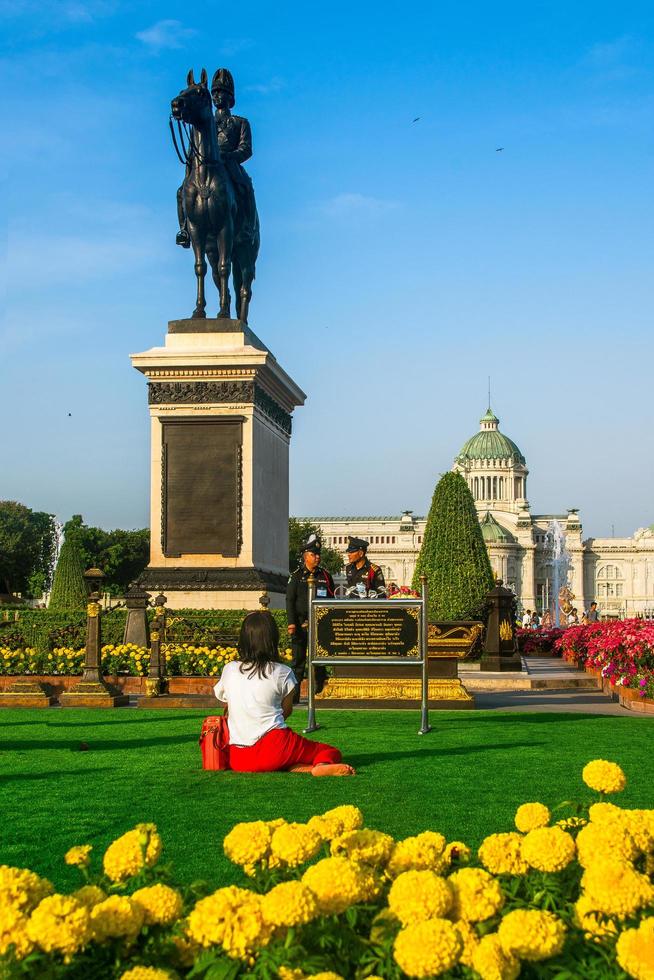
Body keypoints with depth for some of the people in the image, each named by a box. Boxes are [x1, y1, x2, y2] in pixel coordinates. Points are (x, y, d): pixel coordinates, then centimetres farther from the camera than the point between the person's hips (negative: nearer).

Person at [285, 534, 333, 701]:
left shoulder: (325, 576, 9)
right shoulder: (296, 576, 3)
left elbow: (331, 600, 14)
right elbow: (290, 600, 1)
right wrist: (291, 623, -8)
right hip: (300, 624, -1)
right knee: (298, 660, 2)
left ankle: (320, 690, 11)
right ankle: (294, 696, 6)